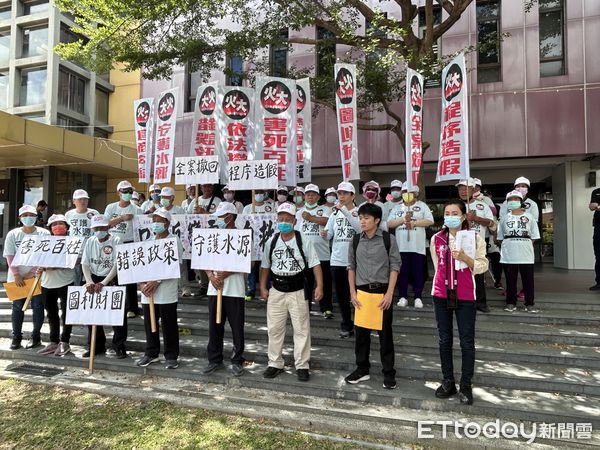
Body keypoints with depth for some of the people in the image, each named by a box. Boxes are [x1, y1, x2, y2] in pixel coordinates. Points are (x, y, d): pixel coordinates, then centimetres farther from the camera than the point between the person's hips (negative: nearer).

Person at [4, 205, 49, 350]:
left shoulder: (44, 233, -4)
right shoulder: (12, 234, 1)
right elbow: (10, 257, -1)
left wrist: (33, 273, -11)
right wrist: (16, 275, -10)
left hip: (37, 276, -1)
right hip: (17, 277, 2)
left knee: (38, 306, 3)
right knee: (17, 306, 7)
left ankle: (36, 336, 13)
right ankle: (16, 337, 20)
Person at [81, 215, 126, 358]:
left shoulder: (116, 241, -11)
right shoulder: (90, 241, 4)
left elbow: (117, 265, -18)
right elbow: (85, 263, 0)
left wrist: (103, 283, -25)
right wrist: (89, 281, -17)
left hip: (112, 279, -5)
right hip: (94, 279, 5)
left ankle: (119, 346, 10)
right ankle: (96, 346, 25)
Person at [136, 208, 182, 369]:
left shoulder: (174, 241, -4)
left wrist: (156, 282, -19)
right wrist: (141, 283, -5)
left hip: (166, 291, -5)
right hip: (147, 290, 5)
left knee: (169, 325, 2)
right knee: (149, 324, 12)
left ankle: (171, 356, 14)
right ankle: (151, 353, 27)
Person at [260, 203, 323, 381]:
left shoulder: (304, 241, -7)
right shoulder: (271, 242, 3)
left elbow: (315, 265, -6)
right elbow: (265, 266, 11)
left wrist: (319, 286, -14)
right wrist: (262, 287, 7)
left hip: (298, 292, -3)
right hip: (276, 292, 3)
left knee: (301, 330, 4)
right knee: (274, 329, 11)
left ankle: (302, 365, 19)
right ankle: (275, 363, 26)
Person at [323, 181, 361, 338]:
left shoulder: (359, 212, -3)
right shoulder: (335, 212, 10)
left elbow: (359, 227, -23)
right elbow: (329, 234, 9)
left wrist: (344, 210, -26)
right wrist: (325, 234, -14)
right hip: (337, 260, 4)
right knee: (341, 295, 13)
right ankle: (346, 324, 28)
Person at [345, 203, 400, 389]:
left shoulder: (387, 239, -6)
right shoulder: (356, 240, 3)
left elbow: (395, 266, -5)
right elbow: (351, 267, 8)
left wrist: (389, 293, -11)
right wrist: (353, 292, 1)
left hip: (382, 291, -3)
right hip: (362, 291, 3)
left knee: (385, 334, 6)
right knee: (361, 332, 11)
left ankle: (388, 373, 20)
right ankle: (362, 369, 26)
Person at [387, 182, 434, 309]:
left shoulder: (422, 206, 5)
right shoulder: (397, 208, 12)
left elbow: (430, 221, -6)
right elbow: (389, 224, 2)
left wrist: (413, 223, -14)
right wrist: (404, 219, -11)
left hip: (418, 246, -2)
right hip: (401, 246, 2)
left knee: (418, 272, 3)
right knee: (402, 272, 6)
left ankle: (418, 297, 13)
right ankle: (403, 297, 15)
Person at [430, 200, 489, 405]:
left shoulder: (475, 237, -5)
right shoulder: (436, 238, 4)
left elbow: (482, 266, -7)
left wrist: (465, 258, -22)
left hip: (465, 296, -3)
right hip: (441, 294, 3)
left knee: (467, 342, 4)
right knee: (444, 340, 11)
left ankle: (466, 385, 18)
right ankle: (448, 382, 24)